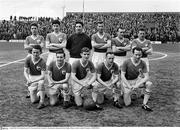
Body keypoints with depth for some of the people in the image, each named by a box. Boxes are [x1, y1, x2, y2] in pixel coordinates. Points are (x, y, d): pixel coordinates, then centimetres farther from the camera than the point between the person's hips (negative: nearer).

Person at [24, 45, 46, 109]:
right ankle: (39, 94, 32)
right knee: (34, 101, -2)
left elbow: (43, 76, -24)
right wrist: (28, 80, -28)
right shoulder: (28, 59, -13)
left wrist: (33, 81, -36)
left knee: (41, 83, -41)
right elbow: (25, 72, -10)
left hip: (39, 77, -2)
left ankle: (42, 102, -29)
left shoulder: (42, 62, -21)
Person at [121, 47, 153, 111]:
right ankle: (125, 93, 26)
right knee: (127, 104, -10)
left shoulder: (143, 63, -11)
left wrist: (137, 85, -26)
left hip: (136, 80, 3)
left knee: (149, 84, -26)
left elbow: (146, 77, -13)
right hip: (127, 81, -3)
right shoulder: (127, 62, -19)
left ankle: (144, 104, -15)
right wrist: (129, 86, -23)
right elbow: (122, 75, -16)